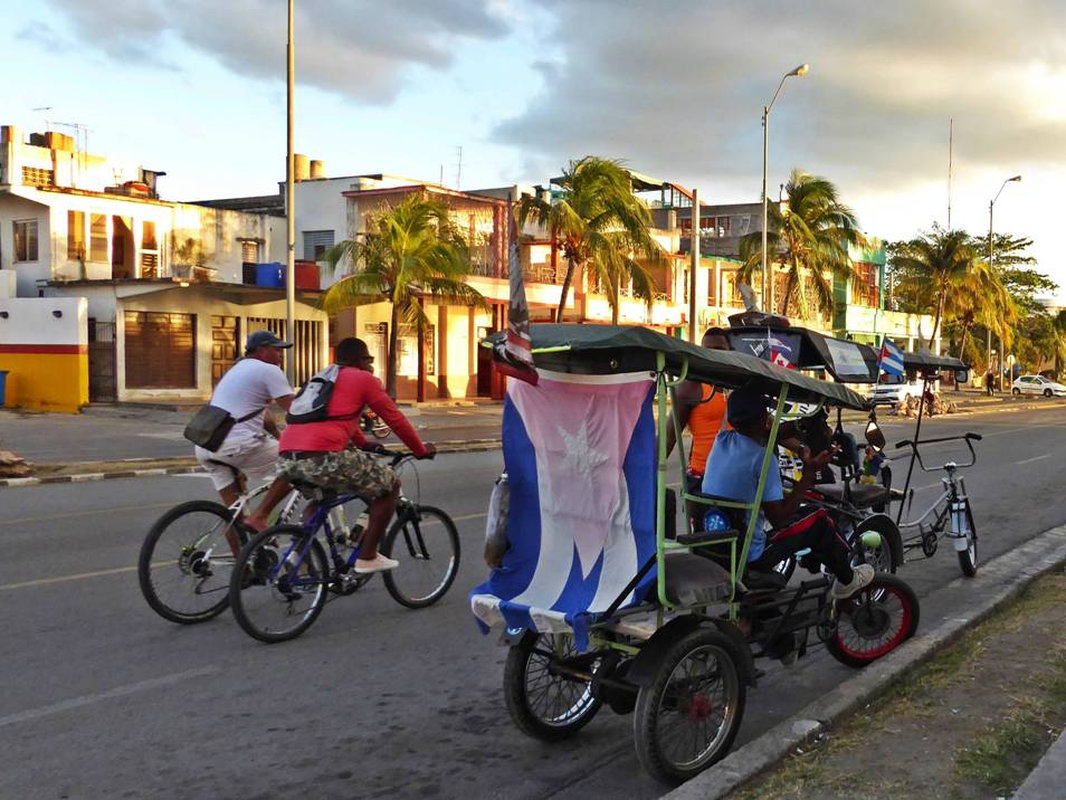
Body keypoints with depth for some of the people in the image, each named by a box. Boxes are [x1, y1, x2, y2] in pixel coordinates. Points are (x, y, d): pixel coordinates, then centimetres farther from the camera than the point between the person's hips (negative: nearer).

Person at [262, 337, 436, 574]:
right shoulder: (363, 378, 10)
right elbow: (395, 419, 14)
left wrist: (365, 444, 58)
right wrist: (421, 450, 27)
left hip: (288, 457, 8)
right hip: (323, 457, -8)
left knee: (318, 492, 39)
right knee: (389, 484, 11)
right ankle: (367, 557, 10)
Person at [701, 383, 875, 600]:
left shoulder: (722, 441, -2)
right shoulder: (762, 458, -22)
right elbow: (778, 518, -17)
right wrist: (809, 472, -13)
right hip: (750, 558, -7)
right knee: (819, 520, 9)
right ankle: (846, 581, 30)